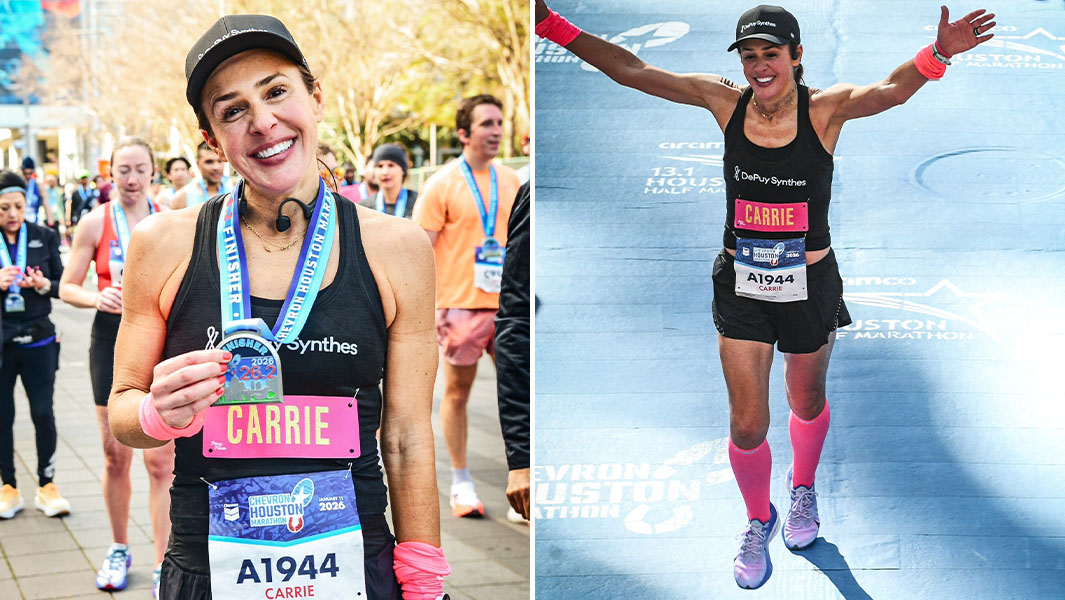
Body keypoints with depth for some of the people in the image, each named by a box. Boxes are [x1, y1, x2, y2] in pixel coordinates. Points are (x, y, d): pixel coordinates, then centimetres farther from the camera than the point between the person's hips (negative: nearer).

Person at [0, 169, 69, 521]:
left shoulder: (45, 238, 3)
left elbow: (62, 286, 5)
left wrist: (43, 284, -15)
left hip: (38, 340, 0)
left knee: (43, 414, 0)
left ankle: (46, 486, 14)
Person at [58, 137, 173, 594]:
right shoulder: (95, 223, 0)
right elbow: (67, 287, 1)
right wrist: (97, 298, -18)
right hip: (112, 340, 0)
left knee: (161, 461, -3)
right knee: (116, 457, 9)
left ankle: (163, 567, 4)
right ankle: (119, 550, 28)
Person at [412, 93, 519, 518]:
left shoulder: (510, 180, 11)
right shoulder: (443, 184, -5)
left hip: (508, 305, 4)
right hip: (460, 305, -4)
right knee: (457, 392, 6)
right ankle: (460, 482, 17)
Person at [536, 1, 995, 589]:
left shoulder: (825, 109, -16)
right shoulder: (725, 101, -9)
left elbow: (890, 89, -35)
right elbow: (631, 70, -11)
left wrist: (936, 54, -57)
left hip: (809, 286, -1)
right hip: (742, 286, 1)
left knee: (807, 404, 21)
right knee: (747, 423, 5)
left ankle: (802, 490, 53)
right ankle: (758, 521, 34)